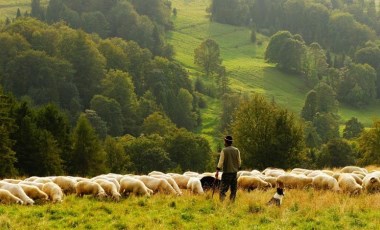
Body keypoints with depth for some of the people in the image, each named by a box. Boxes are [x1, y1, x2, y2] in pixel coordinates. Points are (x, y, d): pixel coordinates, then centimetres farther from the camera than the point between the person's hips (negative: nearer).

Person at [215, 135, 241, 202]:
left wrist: (217, 171, -10)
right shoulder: (236, 150, 4)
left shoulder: (224, 150, -8)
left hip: (226, 173, -4)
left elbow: (221, 161, -12)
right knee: (233, 190, 10)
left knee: (223, 190, -4)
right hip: (234, 172, 4)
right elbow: (239, 162, 8)